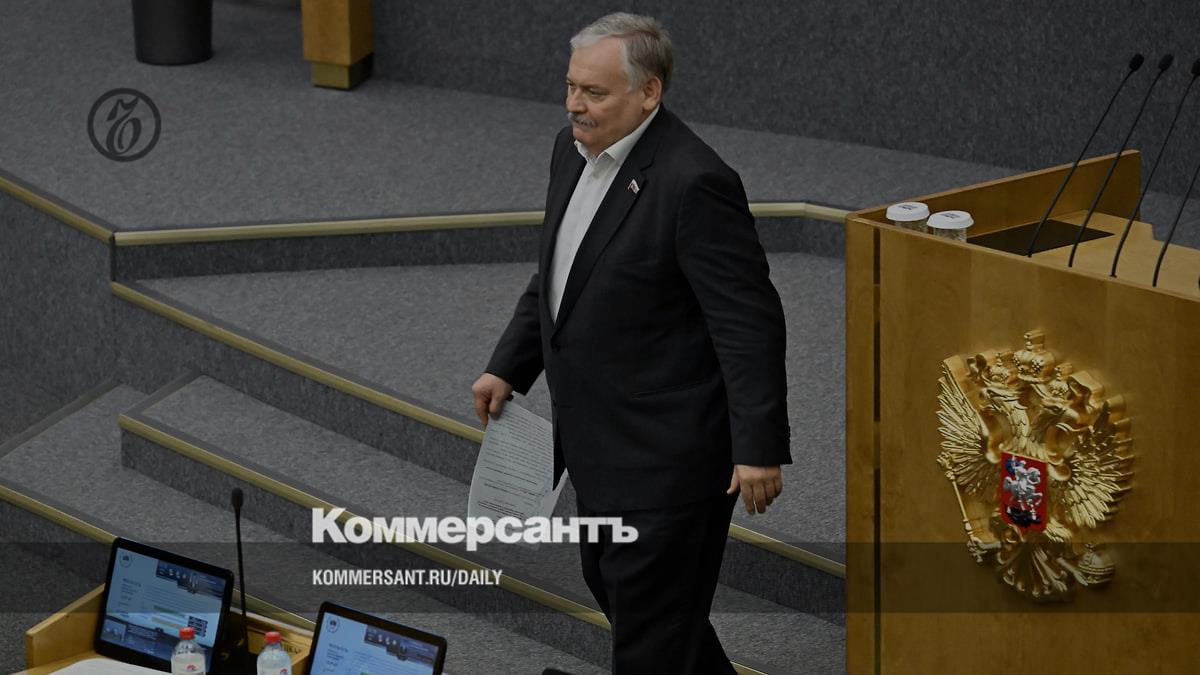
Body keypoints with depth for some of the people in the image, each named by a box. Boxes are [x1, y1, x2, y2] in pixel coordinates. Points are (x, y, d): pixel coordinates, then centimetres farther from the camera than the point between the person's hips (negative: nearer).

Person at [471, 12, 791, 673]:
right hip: (602, 440, 10)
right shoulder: (574, 150, 4)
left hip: (666, 451, -9)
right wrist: (507, 368, 12)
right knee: (609, 581, 22)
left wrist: (759, 447, -23)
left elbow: (750, 322, -22)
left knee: (648, 619, 0)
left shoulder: (693, 182, -23)